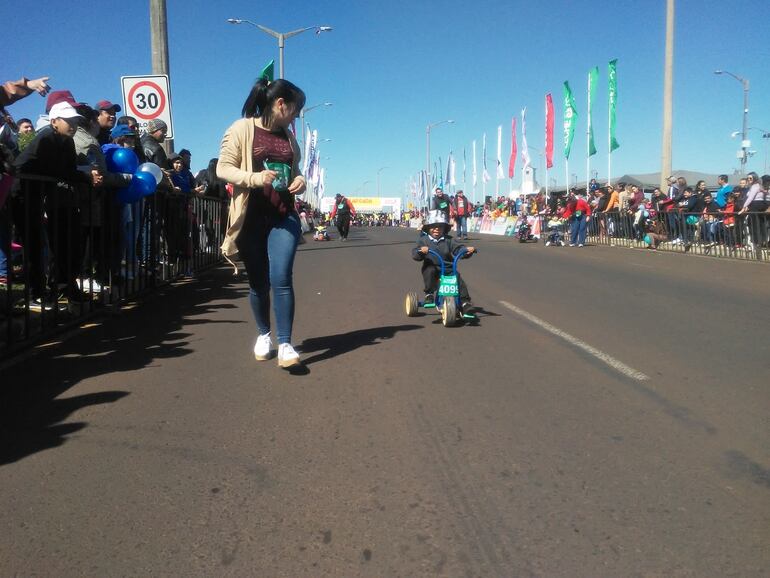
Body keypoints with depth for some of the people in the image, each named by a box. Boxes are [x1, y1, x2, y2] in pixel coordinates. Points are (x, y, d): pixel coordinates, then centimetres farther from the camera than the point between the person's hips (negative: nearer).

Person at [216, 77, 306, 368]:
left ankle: (285, 344, -7)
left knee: (281, 279, -10)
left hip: (284, 216, 3)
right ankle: (264, 334, 27)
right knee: (259, 283, 7)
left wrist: (299, 180, 3)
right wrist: (255, 178, -24)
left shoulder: (288, 136, 13)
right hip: (252, 218, -3)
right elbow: (223, 168, -8)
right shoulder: (242, 129, -4)